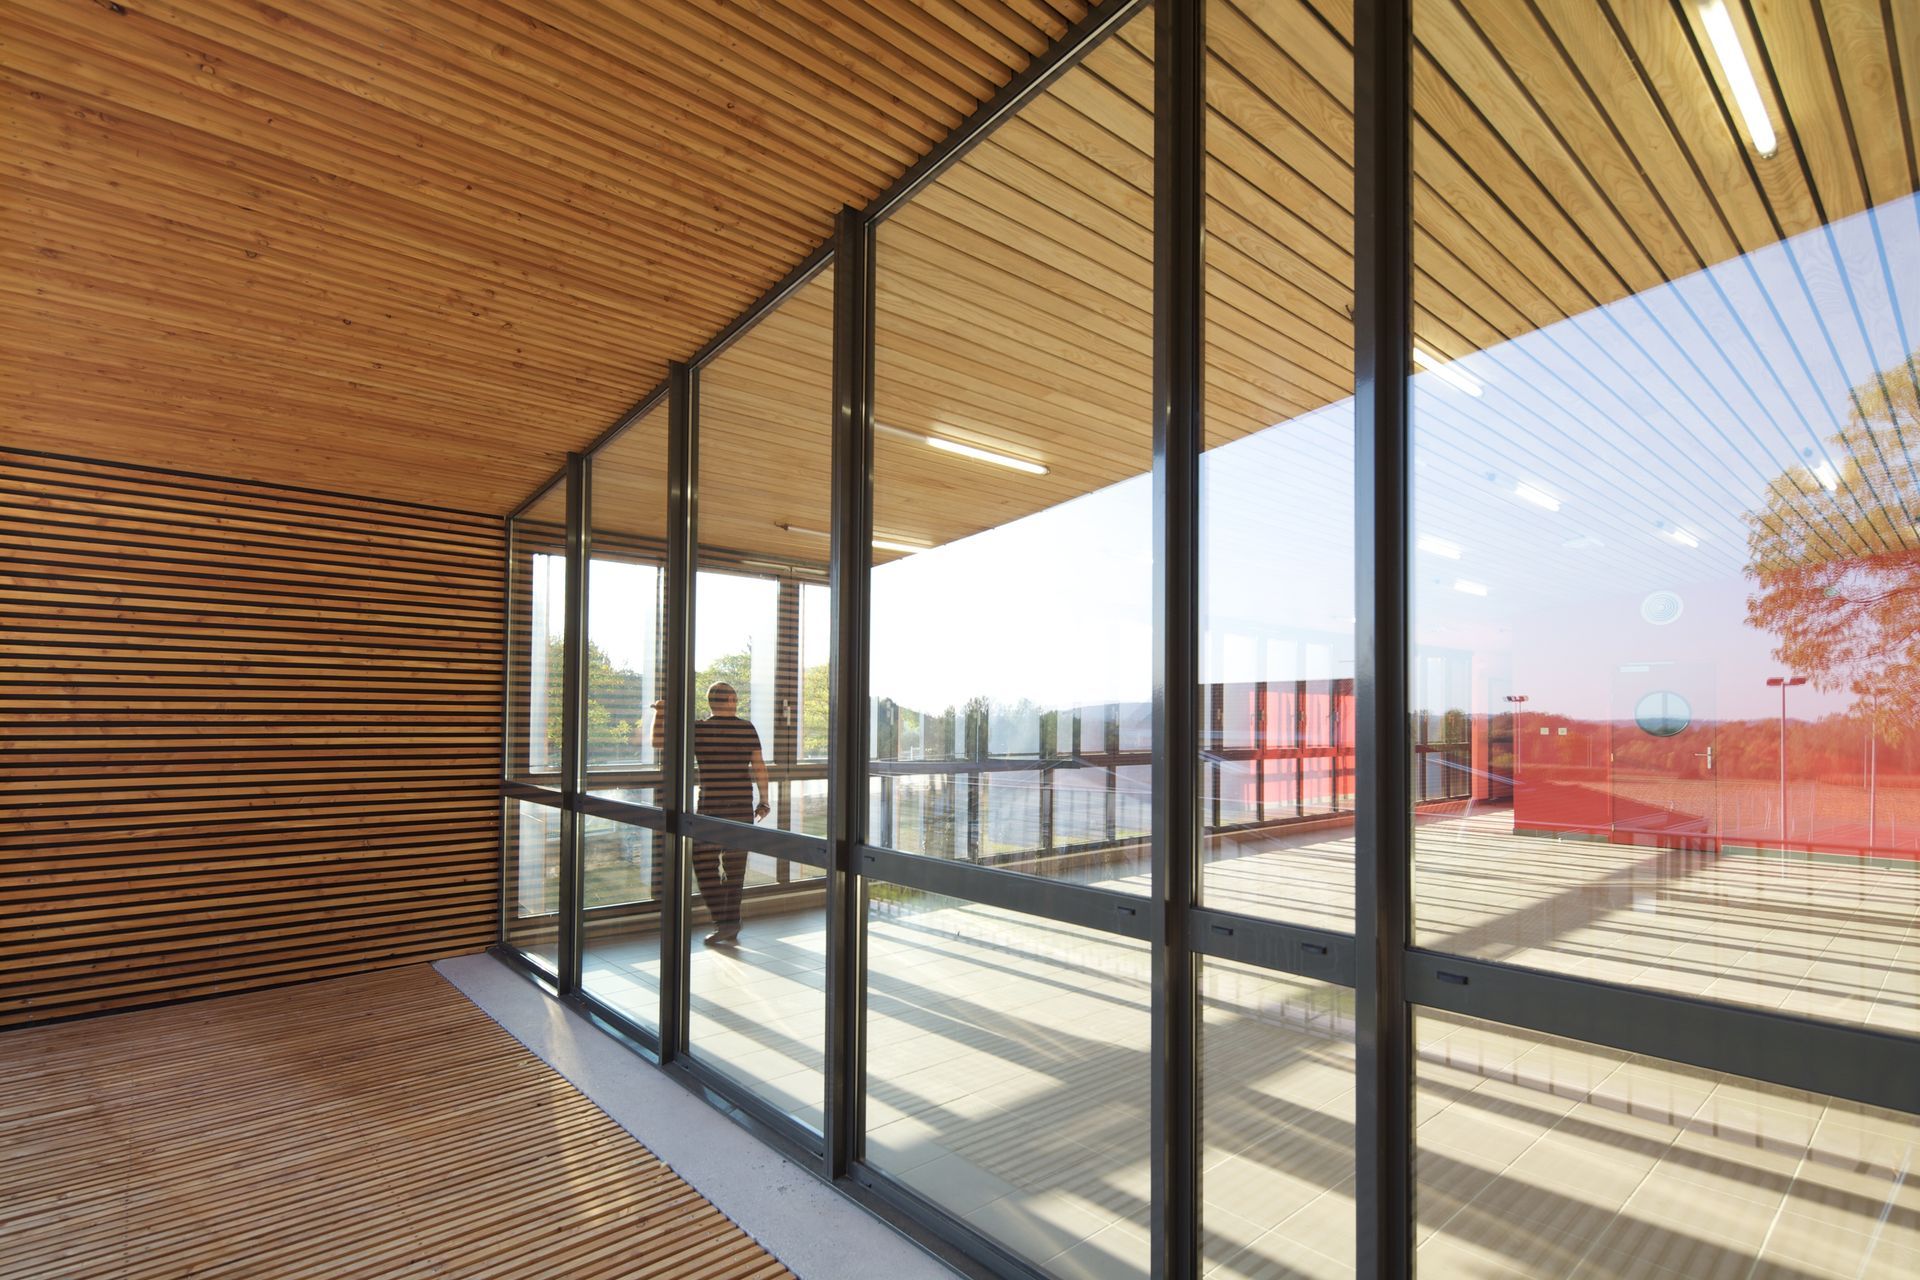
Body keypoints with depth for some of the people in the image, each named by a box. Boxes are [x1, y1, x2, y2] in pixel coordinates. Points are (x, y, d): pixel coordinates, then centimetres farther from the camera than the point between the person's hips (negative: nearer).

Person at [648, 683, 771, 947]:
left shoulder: (698, 729, -6)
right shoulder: (747, 729, 1)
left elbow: (658, 742, -2)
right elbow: (759, 767, 1)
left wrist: (659, 713, 11)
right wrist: (765, 800, 9)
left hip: (711, 806, -3)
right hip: (743, 806, 3)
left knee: (704, 864, 6)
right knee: (734, 864, 12)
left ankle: (723, 922, -2)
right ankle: (732, 926, 17)